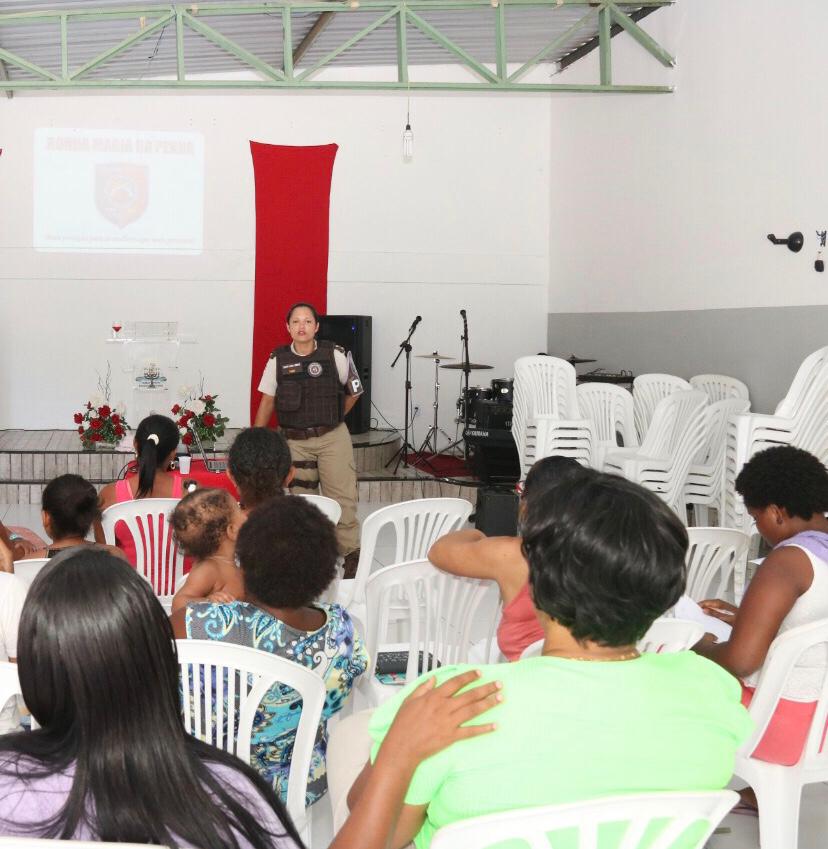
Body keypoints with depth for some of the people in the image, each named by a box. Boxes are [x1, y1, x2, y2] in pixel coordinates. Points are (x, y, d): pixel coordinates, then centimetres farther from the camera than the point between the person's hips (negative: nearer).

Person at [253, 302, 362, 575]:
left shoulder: (336, 355, -3)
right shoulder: (278, 359, 2)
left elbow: (353, 392, 12)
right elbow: (267, 401, 9)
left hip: (332, 438, -2)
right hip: (294, 441, 2)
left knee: (342, 499, -6)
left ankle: (352, 557, 4)